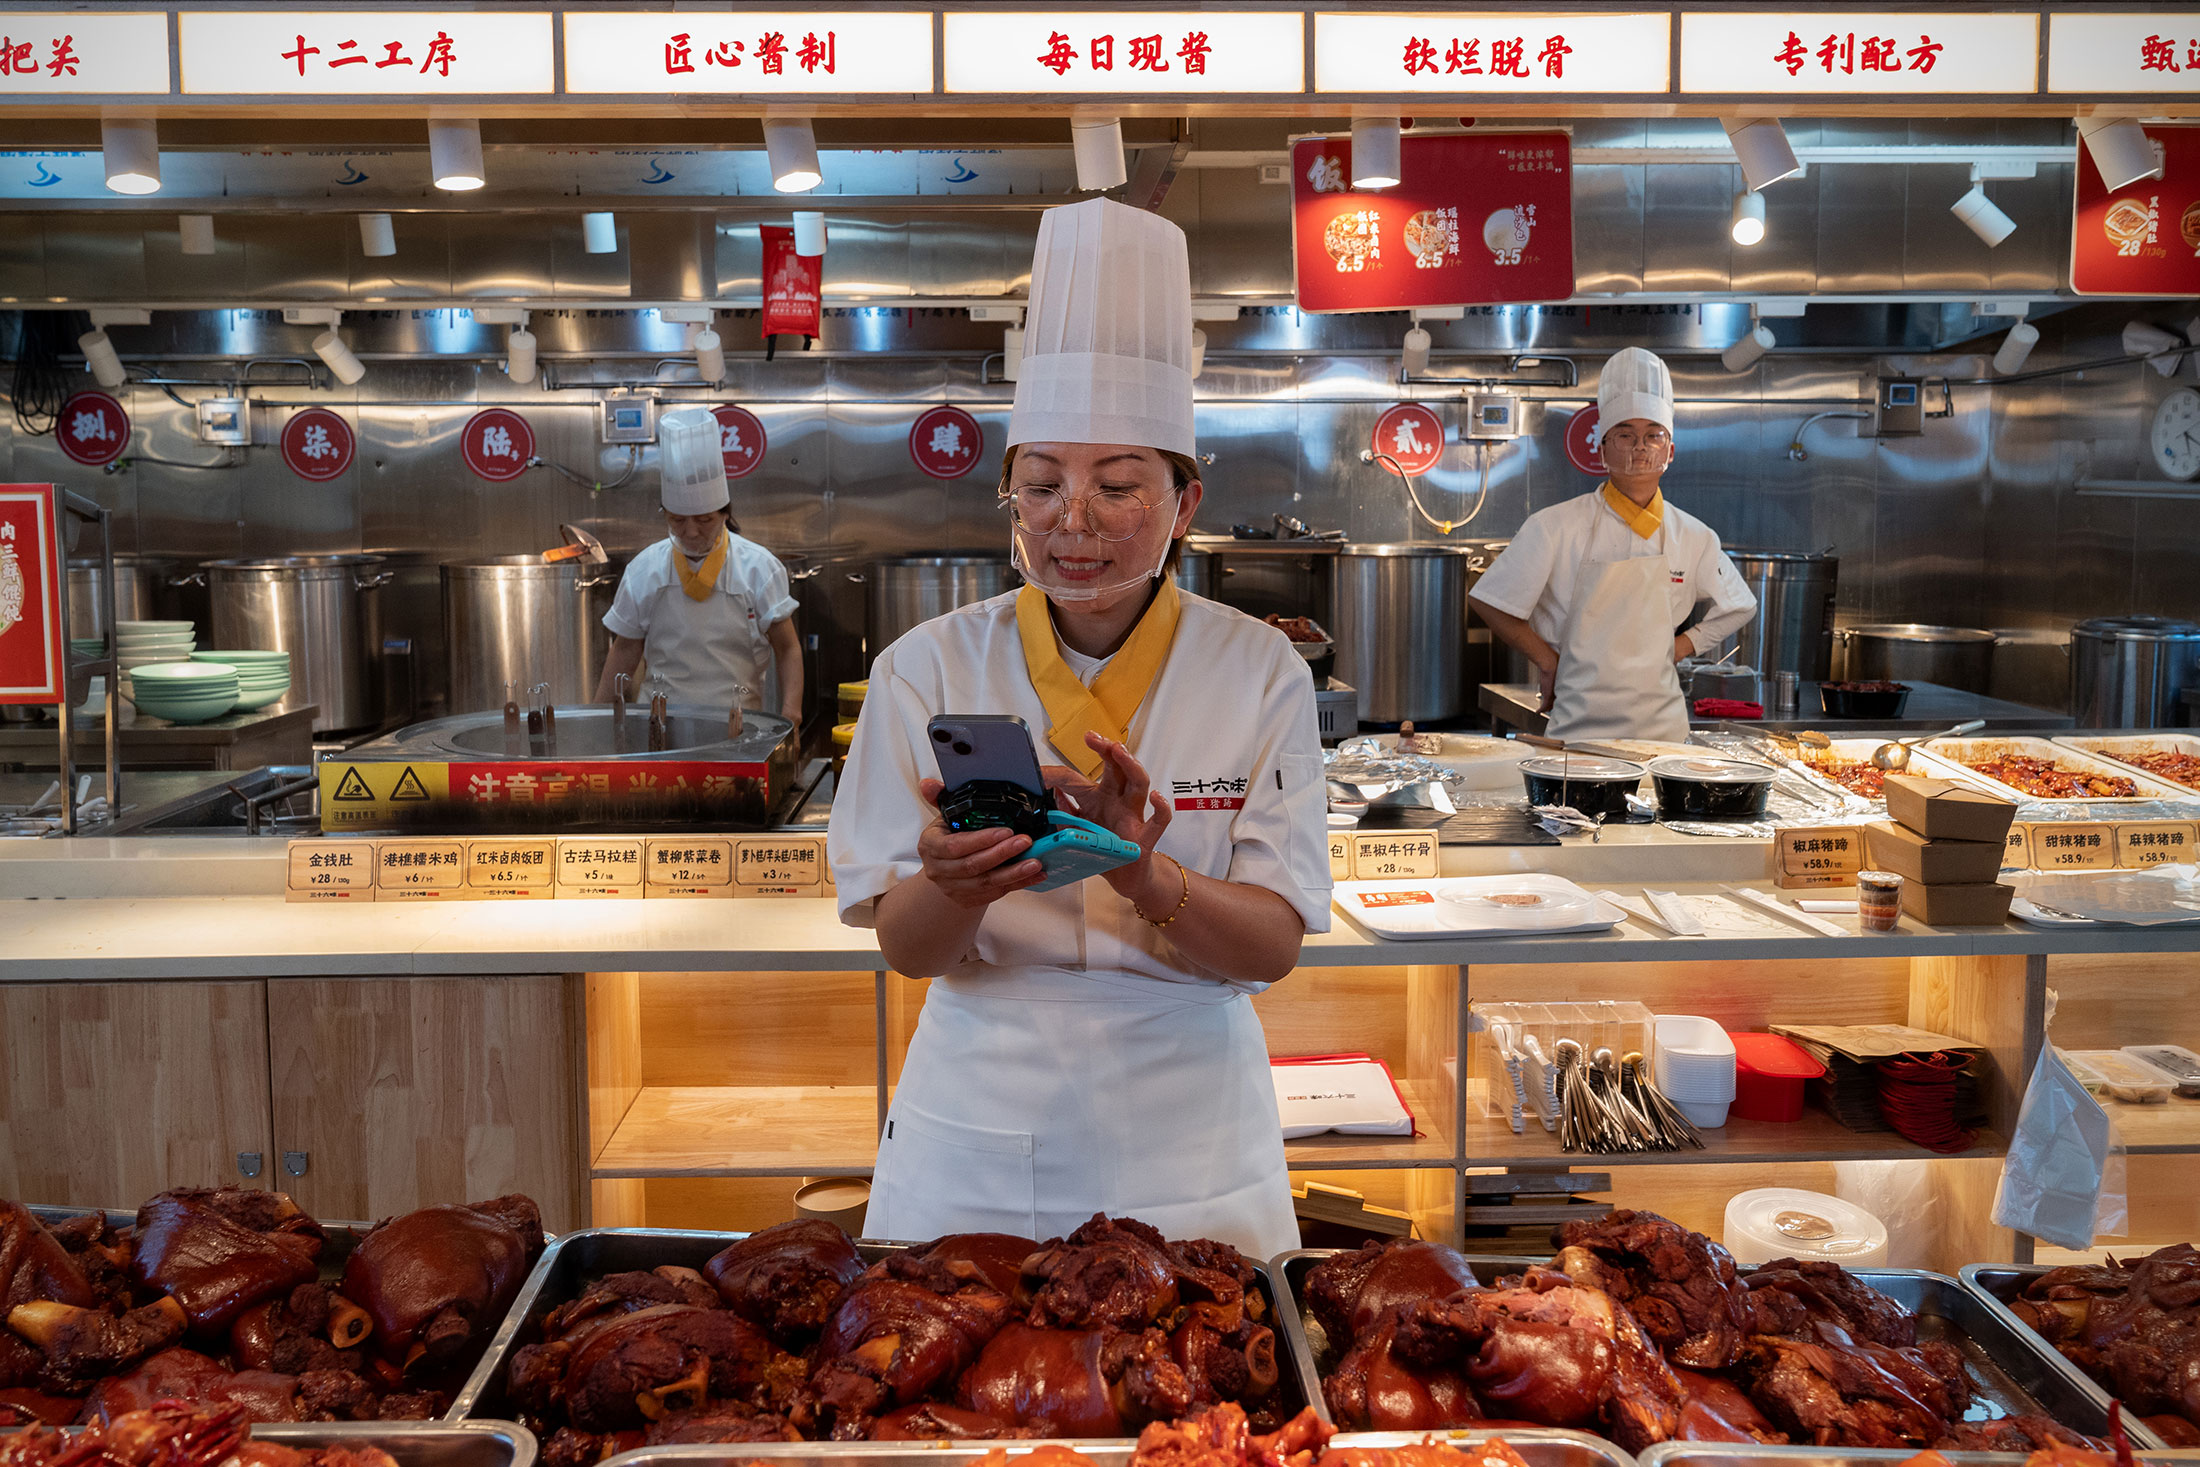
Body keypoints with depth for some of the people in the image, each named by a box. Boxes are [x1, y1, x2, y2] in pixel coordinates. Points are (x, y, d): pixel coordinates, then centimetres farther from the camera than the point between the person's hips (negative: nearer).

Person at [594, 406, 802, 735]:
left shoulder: (758, 568, 0)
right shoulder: (645, 570, 4)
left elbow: (787, 649, 1)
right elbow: (625, 651, 13)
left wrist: (791, 710, -14)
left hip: (736, 722, -1)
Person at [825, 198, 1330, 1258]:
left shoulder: (1258, 672, -4)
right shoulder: (932, 666, -4)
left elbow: (1274, 942, -8)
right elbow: (905, 947, -5)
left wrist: (1142, 876, -27)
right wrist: (955, 886, -27)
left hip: (1184, 1142, 0)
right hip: (977, 1137, 0)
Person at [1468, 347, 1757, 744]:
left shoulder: (1694, 538, 6)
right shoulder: (1556, 527, -5)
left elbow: (1737, 608, 21)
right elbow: (1492, 602, -1)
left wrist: (1678, 648, 8)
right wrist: (1548, 662, -2)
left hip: (1662, 726, 3)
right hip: (1577, 727, -3)